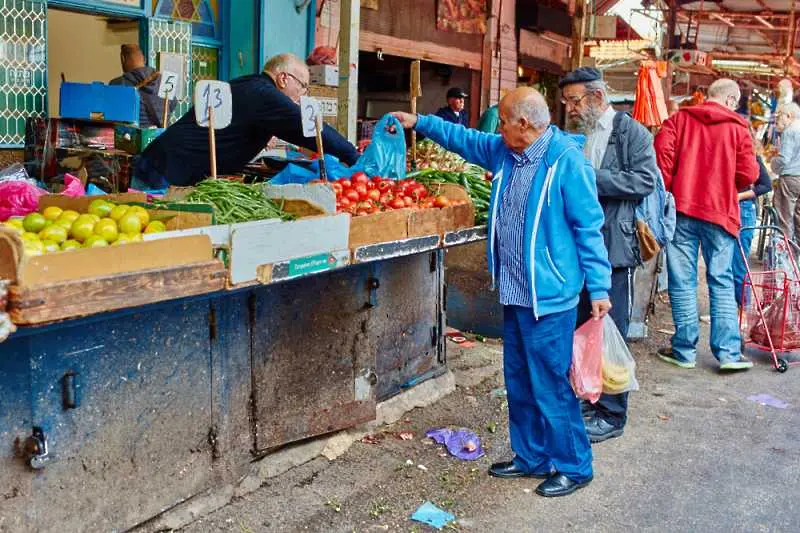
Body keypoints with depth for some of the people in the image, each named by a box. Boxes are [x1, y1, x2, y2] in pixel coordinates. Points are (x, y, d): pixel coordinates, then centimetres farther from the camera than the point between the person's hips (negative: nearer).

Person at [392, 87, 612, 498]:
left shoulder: (566, 159, -15)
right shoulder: (504, 152, 8)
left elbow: (589, 227, -15)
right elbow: (465, 139, 26)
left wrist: (598, 287, -16)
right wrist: (419, 122, 28)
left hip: (549, 295, -9)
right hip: (514, 294, 9)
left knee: (550, 385, -2)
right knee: (519, 382, 16)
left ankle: (574, 467, 15)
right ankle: (532, 457, 31)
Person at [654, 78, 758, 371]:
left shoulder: (680, 118, 6)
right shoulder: (738, 128, 3)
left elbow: (662, 152, -8)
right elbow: (749, 174, -2)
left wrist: (667, 190, 1)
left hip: (681, 207, 1)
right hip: (720, 211, 0)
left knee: (682, 281, 5)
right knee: (721, 282, 6)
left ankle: (685, 350, 9)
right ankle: (728, 353, 5)